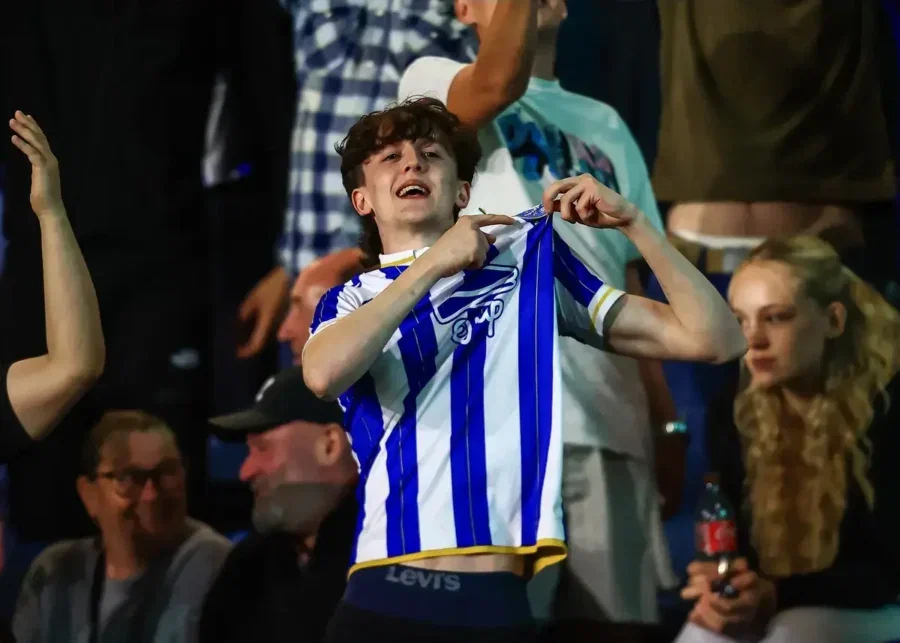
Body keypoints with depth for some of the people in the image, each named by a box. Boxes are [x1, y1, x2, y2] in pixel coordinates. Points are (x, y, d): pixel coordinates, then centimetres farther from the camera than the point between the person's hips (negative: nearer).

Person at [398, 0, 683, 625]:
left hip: (610, 427, 5)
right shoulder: (433, 82, 9)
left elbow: (630, 288, 20)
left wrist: (667, 424, 12)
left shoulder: (605, 127, 24)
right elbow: (501, 81, -17)